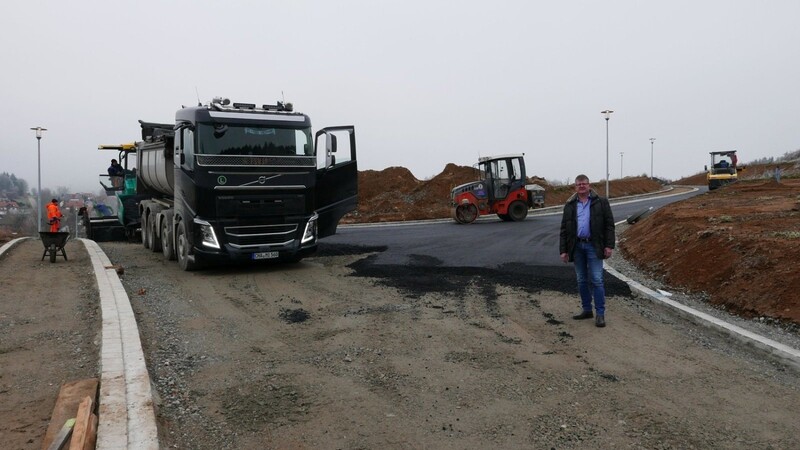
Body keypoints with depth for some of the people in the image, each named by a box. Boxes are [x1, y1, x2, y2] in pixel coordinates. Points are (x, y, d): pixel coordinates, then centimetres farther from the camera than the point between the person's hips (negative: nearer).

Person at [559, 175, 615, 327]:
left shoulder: (601, 202, 1)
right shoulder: (569, 205, 9)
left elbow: (609, 225, -2)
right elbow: (564, 229, 9)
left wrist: (609, 245, -9)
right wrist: (563, 250, 4)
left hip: (593, 246, -4)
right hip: (577, 246, 4)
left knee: (596, 280, -6)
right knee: (582, 280, 10)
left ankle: (600, 314, 0)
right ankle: (587, 310, 21)